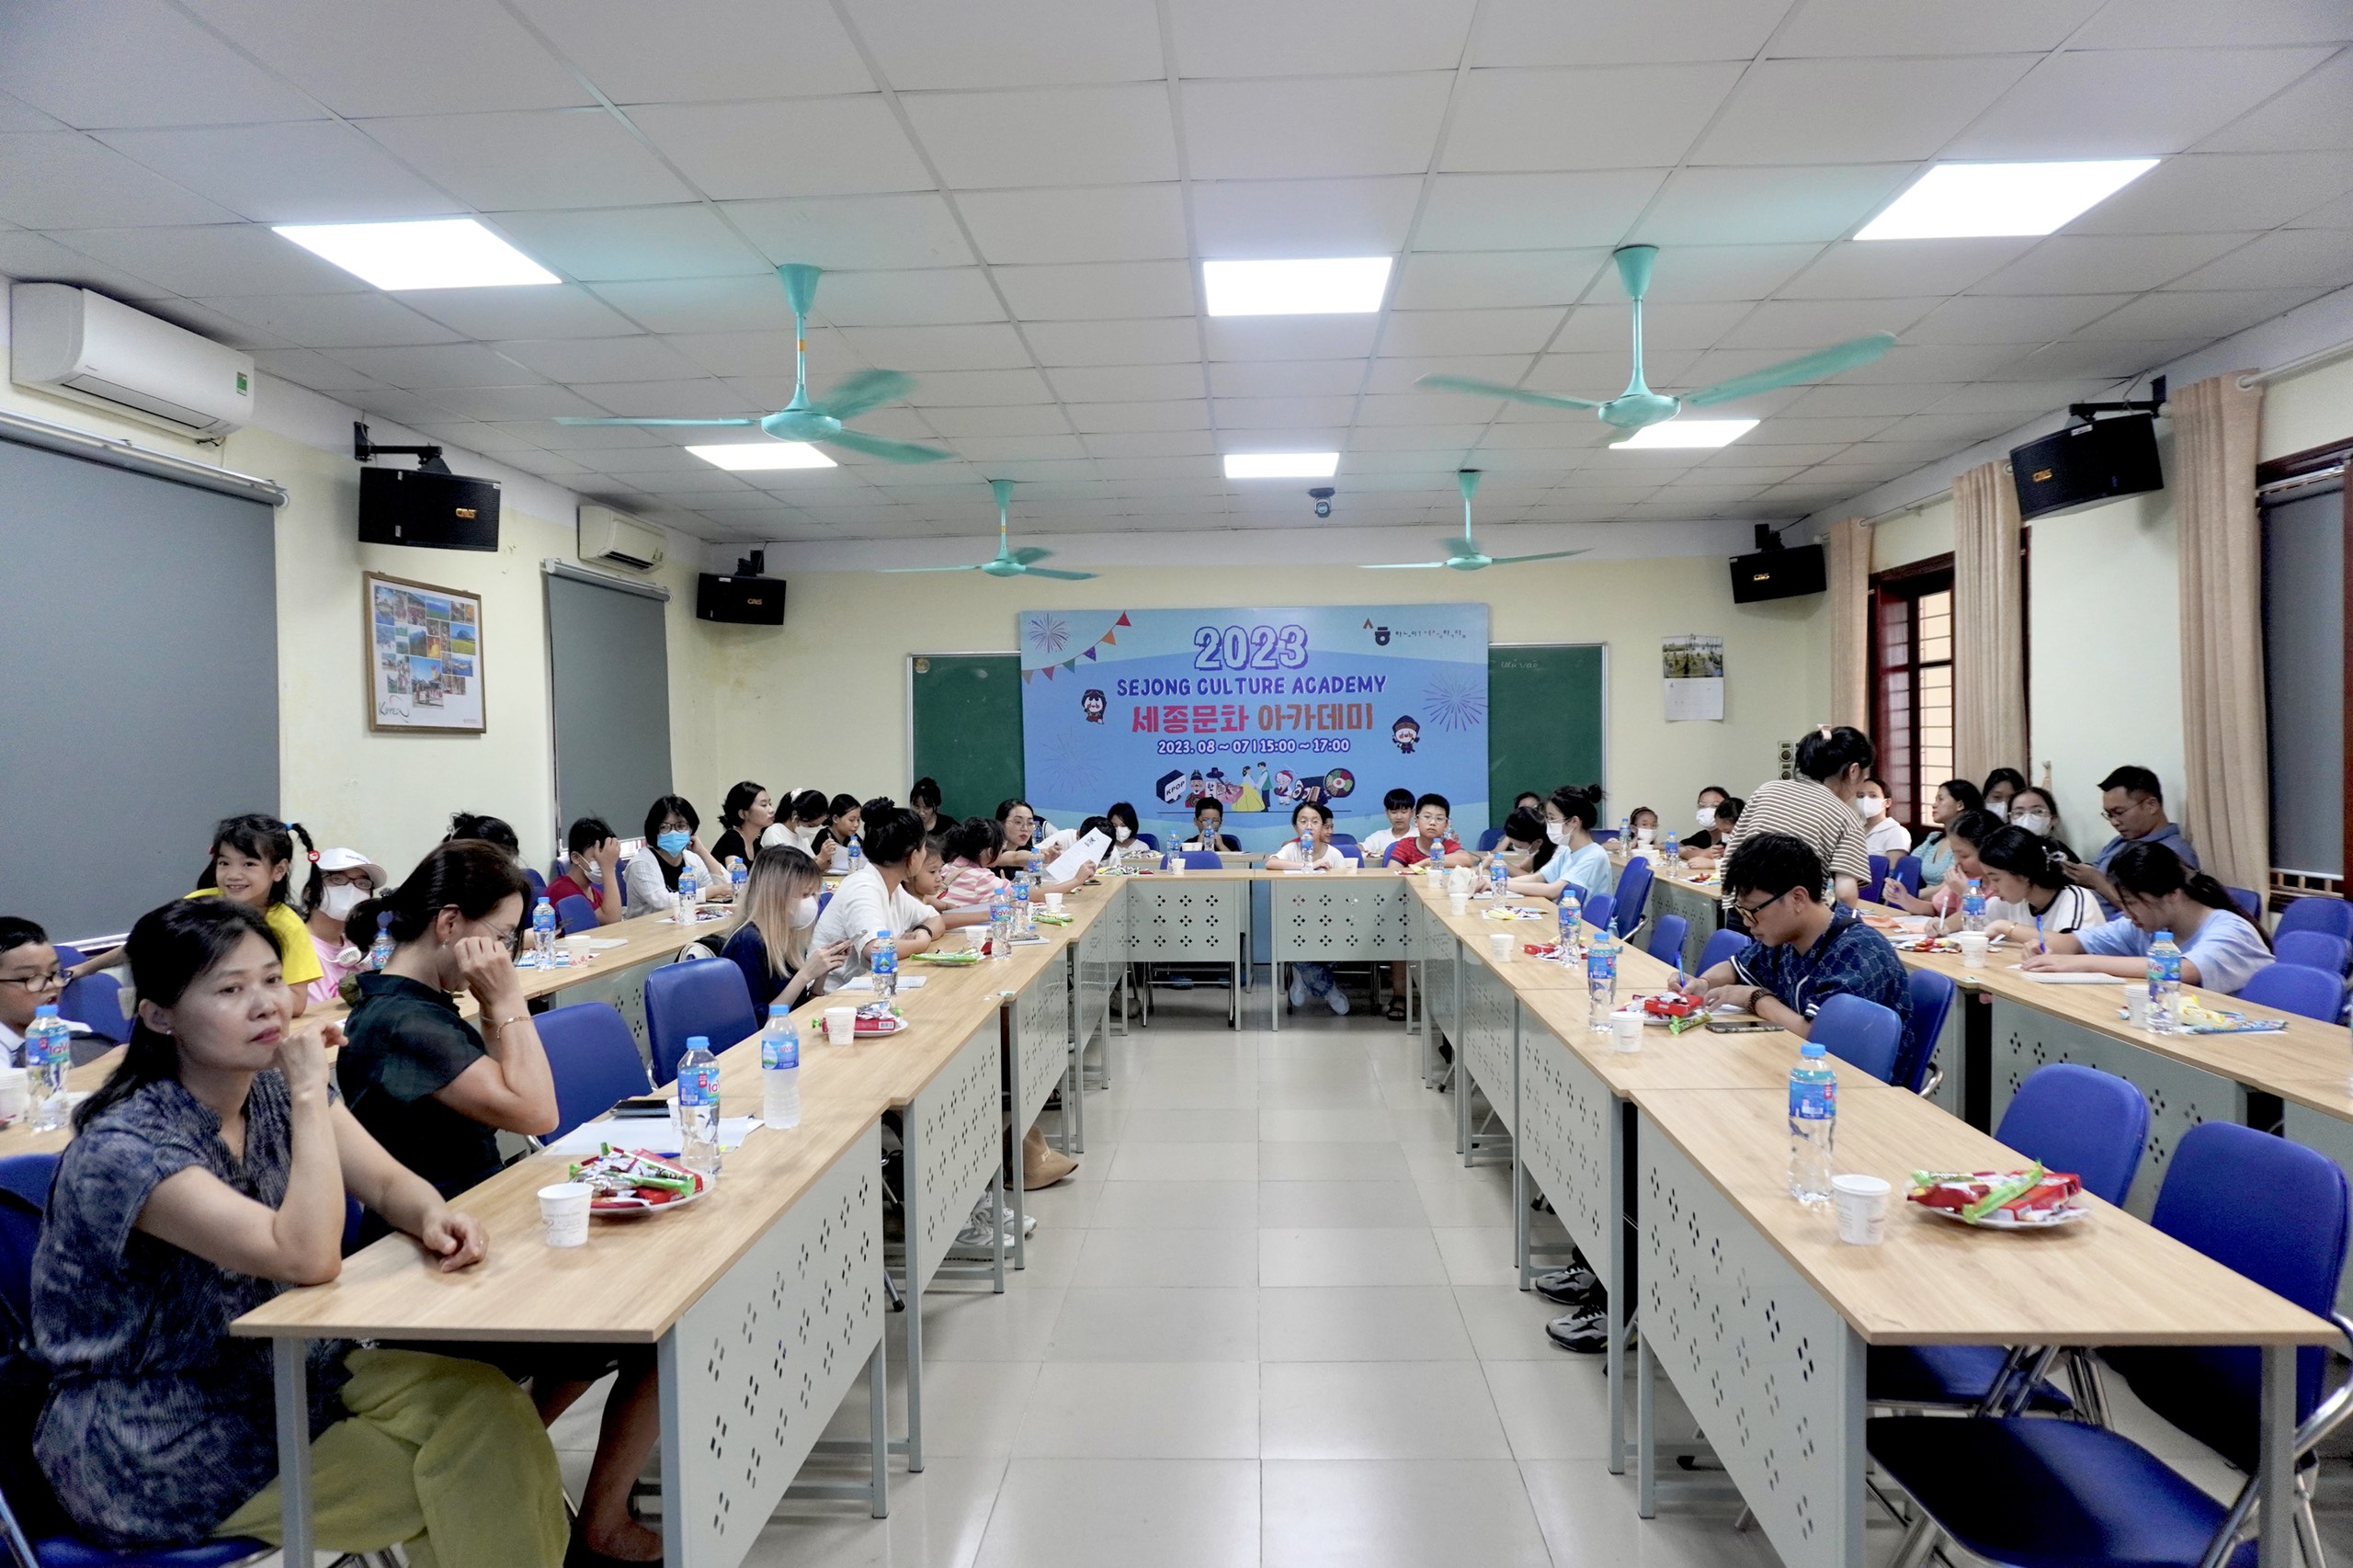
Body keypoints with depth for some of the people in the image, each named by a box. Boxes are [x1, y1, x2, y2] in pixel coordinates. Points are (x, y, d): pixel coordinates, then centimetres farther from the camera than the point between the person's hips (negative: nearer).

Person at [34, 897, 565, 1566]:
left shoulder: (275, 1090, -2)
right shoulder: (125, 1149, -25)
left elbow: (388, 1182, 1)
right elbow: (308, 1259, -34)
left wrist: (433, 1218, -22)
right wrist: (310, 1093, -31)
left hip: (272, 1373, 6)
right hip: (147, 1447, -6)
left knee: (485, 1406, -15)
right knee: (449, 1487, -16)